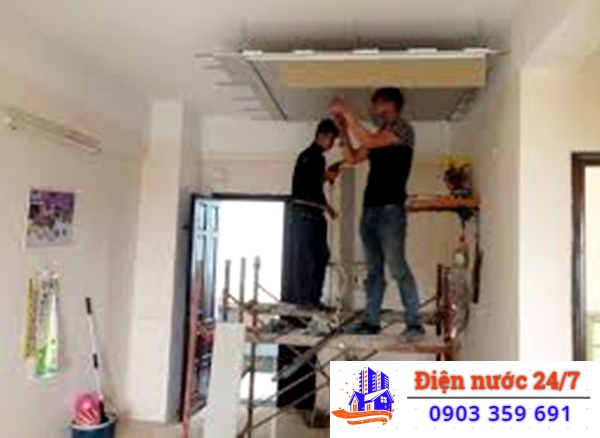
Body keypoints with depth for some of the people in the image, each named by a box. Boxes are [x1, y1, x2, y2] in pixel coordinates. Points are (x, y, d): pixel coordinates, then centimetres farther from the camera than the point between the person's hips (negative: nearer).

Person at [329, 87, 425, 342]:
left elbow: (369, 142, -14)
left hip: (391, 208, -8)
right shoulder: (378, 136, 23)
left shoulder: (403, 128, 0)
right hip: (370, 209, 8)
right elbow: (352, 158, 19)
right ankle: (371, 321, 11)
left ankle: (414, 323, -8)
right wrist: (343, 128, 12)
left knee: (397, 266, -13)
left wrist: (348, 114, -9)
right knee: (373, 270, 7)